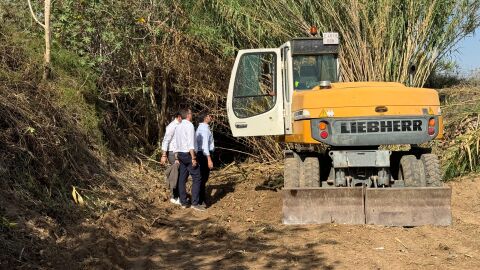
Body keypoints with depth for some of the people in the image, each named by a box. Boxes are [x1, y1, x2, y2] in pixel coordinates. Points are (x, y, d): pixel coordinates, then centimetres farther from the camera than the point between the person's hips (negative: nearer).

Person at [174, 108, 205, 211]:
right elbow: (191, 143, -19)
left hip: (180, 154, 9)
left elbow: (176, 143, 15)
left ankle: (183, 202, 15)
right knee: (197, 178, -6)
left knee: (182, 179, 11)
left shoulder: (178, 127, 13)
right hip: (188, 154, -9)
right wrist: (193, 158, -20)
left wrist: (177, 157, 21)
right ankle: (195, 203, -11)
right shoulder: (189, 125, -13)